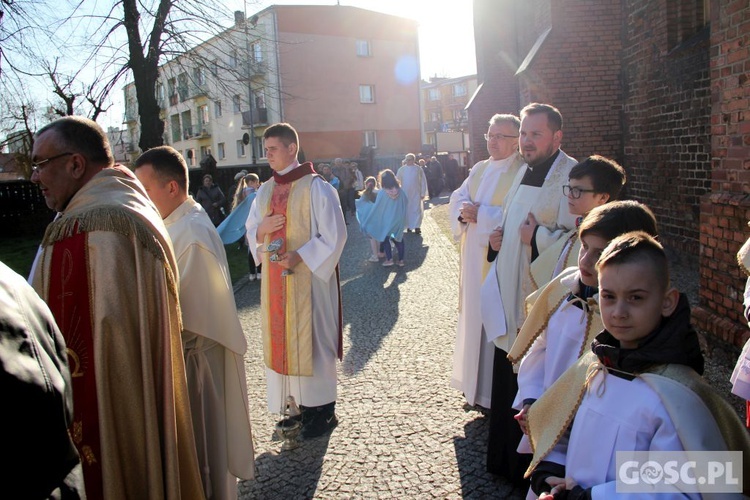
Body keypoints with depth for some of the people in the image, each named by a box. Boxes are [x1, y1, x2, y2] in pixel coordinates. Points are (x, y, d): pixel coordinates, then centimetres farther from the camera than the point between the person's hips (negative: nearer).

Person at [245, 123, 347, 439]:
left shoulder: (315, 187, -8)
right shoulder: (266, 190, 11)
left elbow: (334, 234, -11)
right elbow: (251, 231, 16)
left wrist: (300, 256, -20)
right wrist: (262, 229, -7)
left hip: (308, 278, -6)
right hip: (275, 279, 7)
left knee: (310, 339, 0)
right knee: (280, 338, 10)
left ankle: (321, 410, 14)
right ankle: (296, 404, 23)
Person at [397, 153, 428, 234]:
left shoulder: (418, 169, -3)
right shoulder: (402, 169, -2)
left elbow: (423, 181, 0)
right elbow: (397, 181, 2)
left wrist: (423, 193, -2)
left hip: (416, 193, -1)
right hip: (405, 193, 1)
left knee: (417, 210, -1)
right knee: (406, 210, 6)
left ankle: (417, 226, 4)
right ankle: (408, 226, 15)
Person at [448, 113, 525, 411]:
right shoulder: (480, 169, 15)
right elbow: (457, 198, 13)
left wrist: (481, 214, -19)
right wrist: (463, 210, -9)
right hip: (474, 257, 7)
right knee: (475, 313, 14)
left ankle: (496, 392, 12)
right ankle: (475, 380, 29)